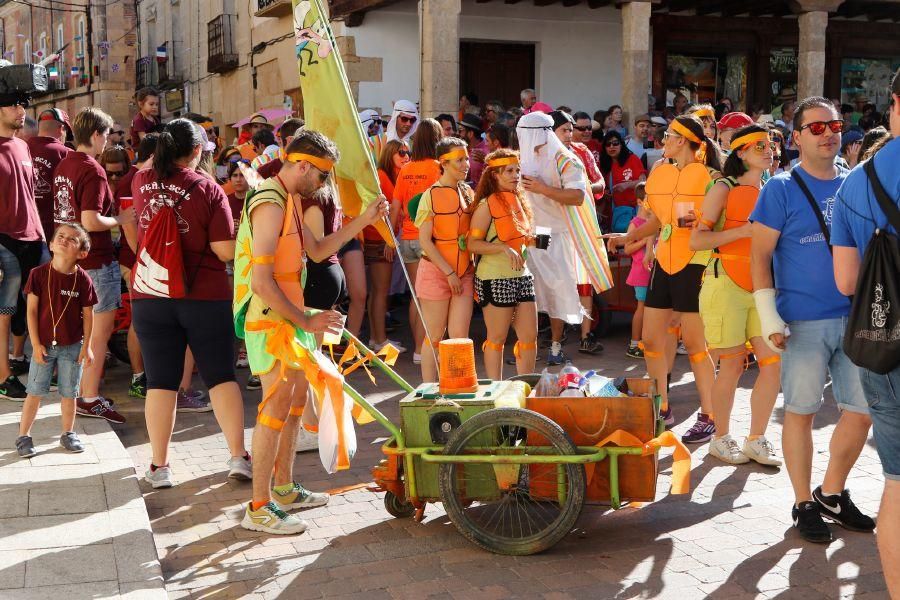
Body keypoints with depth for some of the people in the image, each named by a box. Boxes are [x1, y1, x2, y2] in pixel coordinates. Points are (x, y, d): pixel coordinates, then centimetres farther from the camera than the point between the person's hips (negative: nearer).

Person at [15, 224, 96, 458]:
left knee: (68, 393, 10)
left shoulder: (82, 279, -7)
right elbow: (32, 310, -6)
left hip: (72, 346, 1)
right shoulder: (39, 274, -8)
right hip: (44, 345, -1)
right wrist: (36, 344, -8)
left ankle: (68, 434, 26)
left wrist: (86, 346, 0)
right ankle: (23, 436, 17)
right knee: (35, 392, 5)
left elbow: (87, 314, 0)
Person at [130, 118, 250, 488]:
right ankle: (238, 457, 11)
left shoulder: (142, 182, 1)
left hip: (150, 296, 3)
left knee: (161, 380, 7)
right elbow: (226, 251, -12)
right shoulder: (208, 189, -10)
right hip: (204, 297, -2)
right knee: (221, 376, 9)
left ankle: (159, 466, 12)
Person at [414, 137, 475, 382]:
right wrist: (449, 272, -14)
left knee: (460, 337, 0)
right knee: (434, 338, 3)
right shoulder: (431, 195, -7)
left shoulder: (468, 192, 9)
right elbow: (424, 241, -11)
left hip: (464, 272, 4)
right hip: (436, 271, -4)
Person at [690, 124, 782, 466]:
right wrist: (745, 231, -17)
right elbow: (697, 240, -10)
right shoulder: (724, 189, -2)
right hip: (726, 284, -6)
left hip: (761, 287, 6)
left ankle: (756, 440, 11)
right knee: (732, 365, -2)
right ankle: (721, 439, 15)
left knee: (774, 362, -1)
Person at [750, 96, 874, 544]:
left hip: (857, 317, 5)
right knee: (801, 412, 3)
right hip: (804, 321, -5)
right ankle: (804, 504, 17)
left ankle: (832, 493, 26)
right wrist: (768, 316, -13)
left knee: (862, 410, 7)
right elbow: (760, 255, -6)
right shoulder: (781, 188, -3)